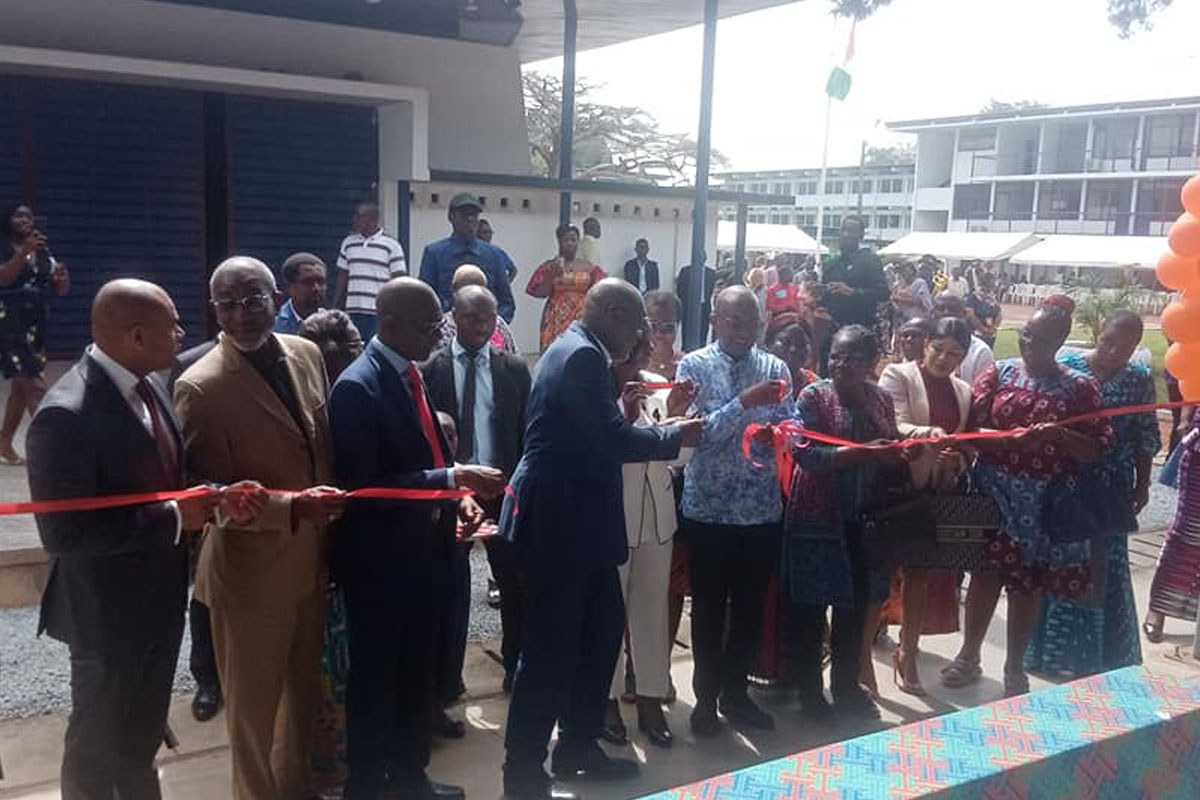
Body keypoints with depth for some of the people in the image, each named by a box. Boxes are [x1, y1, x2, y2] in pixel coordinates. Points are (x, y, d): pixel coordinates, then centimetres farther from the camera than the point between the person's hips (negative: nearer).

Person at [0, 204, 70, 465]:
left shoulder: (43, 253, 13)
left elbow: (60, 290, 12)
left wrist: (63, 277, -11)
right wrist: (24, 251, -30)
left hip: (35, 323, 7)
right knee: (35, 385, -13)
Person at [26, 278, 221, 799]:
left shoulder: (147, 384, -1)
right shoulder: (66, 415, -27)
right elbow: (63, 533, -29)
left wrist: (204, 496, -8)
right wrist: (174, 518, -27)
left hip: (160, 596, 8)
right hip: (109, 610, -8)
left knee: (143, 734, 27)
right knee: (96, 743, 16)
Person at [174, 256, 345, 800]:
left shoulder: (306, 353, -2)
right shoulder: (201, 387, -20)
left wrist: (329, 526, 10)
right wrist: (292, 506, -32)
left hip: (312, 560, 6)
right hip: (252, 574, -6)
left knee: (305, 690, 24)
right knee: (254, 704, 13)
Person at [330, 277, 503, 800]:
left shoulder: (411, 373, 7)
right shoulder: (358, 387, -20)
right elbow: (366, 485, -25)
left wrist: (457, 493, -1)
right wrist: (452, 478, -26)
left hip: (421, 548, 8)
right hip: (379, 559, -8)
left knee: (417, 669, 20)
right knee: (374, 675, 9)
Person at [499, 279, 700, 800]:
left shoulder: (578, 351, 15)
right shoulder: (582, 355, -17)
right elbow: (614, 439, -21)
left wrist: (662, 429, 10)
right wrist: (676, 436, -7)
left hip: (575, 516, 11)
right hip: (560, 518, -11)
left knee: (602, 627, 18)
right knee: (552, 644, -2)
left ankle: (578, 746, 31)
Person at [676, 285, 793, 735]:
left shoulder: (775, 368, 5)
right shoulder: (694, 366, -4)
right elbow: (698, 432, -15)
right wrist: (746, 402, -25)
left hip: (763, 509, 3)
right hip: (709, 508, -3)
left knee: (750, 608, 13)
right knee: (709, 608, 8)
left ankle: (735, 693, 30)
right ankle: (705, 697, 24)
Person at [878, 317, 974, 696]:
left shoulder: (963, 391, 15)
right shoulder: (898, 375, -4)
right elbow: (894, 427, -16)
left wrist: (957, 461, -3)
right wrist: (927, 433, -36)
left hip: (938, 493, 6)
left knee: (922, 573, 12)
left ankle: (907, 655, 26)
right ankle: (862, 654, 9)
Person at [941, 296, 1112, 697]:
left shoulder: (1080, 387, -3)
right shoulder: (998, 373, 1)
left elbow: (1096, 449, -5)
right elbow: (972, 430, -5)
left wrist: (1061, 436, -22)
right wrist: (1011, 439, -21)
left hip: (1046, 501, -1)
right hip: (994, 492, 1)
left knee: (1028, 582, 9)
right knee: (986, 573, 8)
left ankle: (1014, 667, 26)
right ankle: (968, 656, 25)